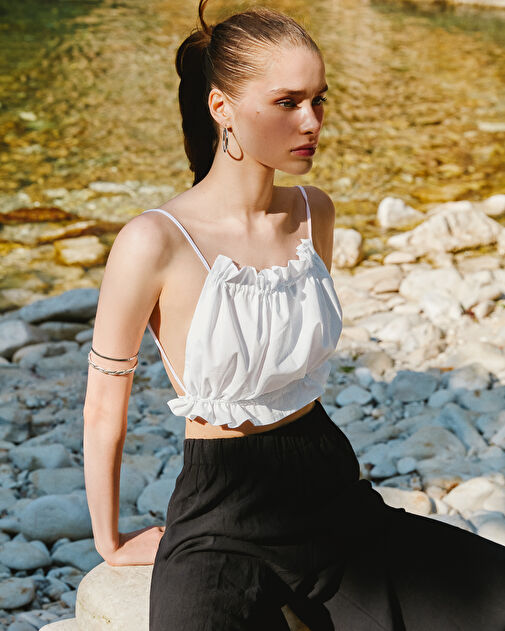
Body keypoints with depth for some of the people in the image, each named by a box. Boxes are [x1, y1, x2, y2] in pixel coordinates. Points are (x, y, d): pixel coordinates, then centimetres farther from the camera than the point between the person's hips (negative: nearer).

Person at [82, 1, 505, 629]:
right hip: (223, 520, -5)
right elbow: (103, 410, -4)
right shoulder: (156, 241, -14)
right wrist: (111, 544, 6)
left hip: (333, 485, 5)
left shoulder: (315, 212, 4)